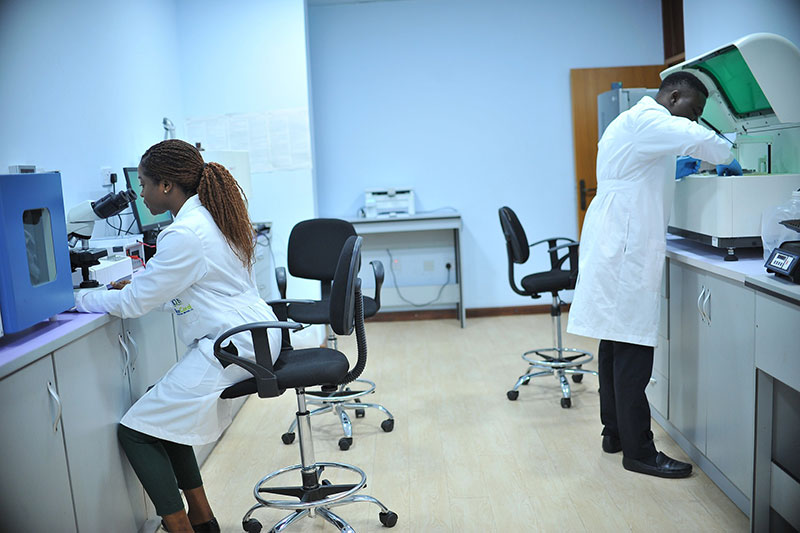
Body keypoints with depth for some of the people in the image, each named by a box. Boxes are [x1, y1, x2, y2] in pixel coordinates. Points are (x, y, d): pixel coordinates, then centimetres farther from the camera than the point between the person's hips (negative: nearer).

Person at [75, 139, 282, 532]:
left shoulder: (184, 234, -18)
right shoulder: (212, 215, 12)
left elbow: (133, 304, -12)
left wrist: (78, 299, 3)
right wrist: (143, 281, 15)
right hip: (254, 335, 10)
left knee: (136, 431, -2)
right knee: (163, 407, 19)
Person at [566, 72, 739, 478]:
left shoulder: (633, 122, 23)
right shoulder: (647, 120, -10)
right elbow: (699, 139, -24)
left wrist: (673, 170, 20)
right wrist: (727, 159, -4)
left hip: (613, 250, 11)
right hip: (625, 256, -11)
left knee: (615, 345, 15)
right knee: (633, 353, -6)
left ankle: (614, 432, 25)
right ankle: (638, 451, 2)